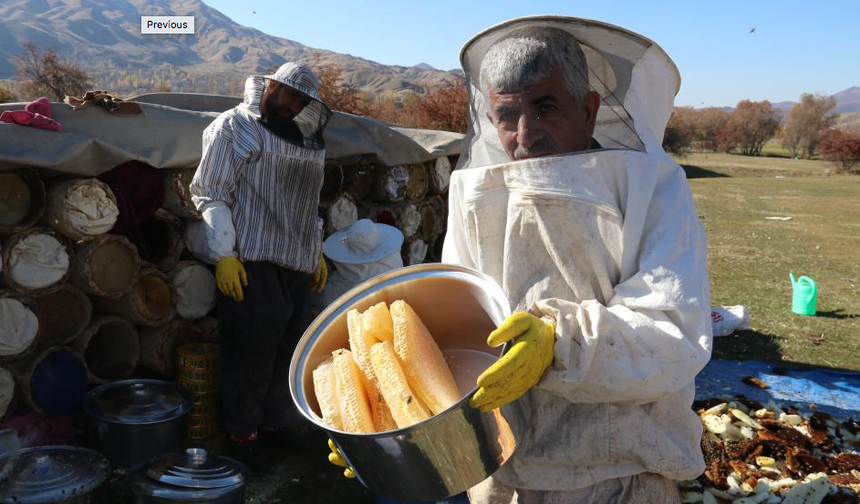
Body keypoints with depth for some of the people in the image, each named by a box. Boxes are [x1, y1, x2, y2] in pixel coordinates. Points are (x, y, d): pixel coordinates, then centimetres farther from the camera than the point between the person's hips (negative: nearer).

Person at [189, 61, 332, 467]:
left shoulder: (307, 140, 17)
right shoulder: (235, 127, -3)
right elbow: (210, 195, -8)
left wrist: (318, 252, 19)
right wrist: (224, 255, -15)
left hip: (298, 264, 6)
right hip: (253, 263, -6)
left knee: (288, 346, 10)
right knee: (252, 349, -3)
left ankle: (275, 421, 26)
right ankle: (241, 432, 14)